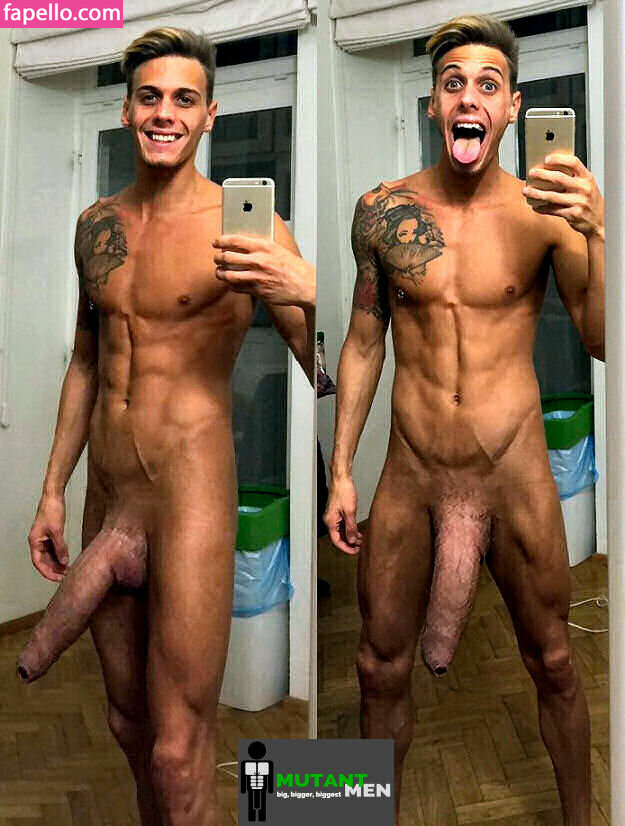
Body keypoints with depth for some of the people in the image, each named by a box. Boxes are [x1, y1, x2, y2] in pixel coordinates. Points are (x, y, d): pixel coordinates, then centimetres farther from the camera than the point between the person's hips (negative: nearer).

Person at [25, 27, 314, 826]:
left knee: (179, 757, -1)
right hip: (106, 501, 6)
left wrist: (313, 293, -35)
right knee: (128, 724, 19)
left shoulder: (243, 226, -10)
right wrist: (52, 490, 17)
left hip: (193, 498, -6)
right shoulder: (96, 224, 9)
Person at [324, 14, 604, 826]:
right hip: (409, 478, 2)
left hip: (515, 477, -1)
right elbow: (364, 342, 5)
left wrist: (599, 234, -33)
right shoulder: (383, 210, -2)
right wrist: (341, 471, 5)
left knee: (553, 664, 15)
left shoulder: (543, 210, -7)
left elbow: (602, 341, -15)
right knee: (381, 669, 14)